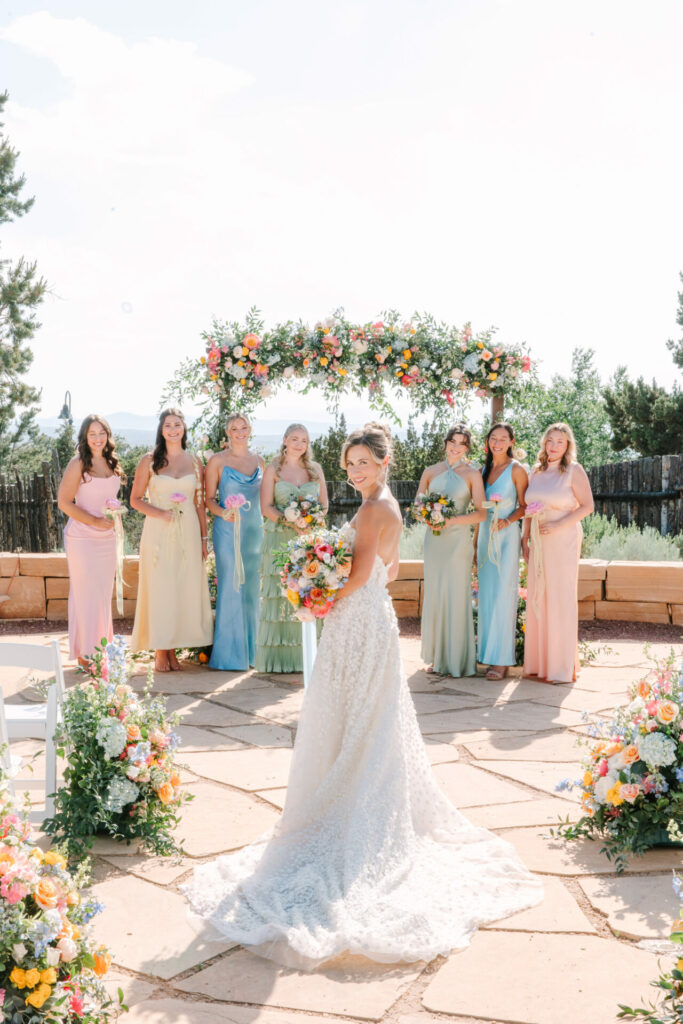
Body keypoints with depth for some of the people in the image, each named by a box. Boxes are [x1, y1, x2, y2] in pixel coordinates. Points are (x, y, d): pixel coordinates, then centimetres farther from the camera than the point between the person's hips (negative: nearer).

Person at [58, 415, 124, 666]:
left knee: (104, 594, 12)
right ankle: (85, 654, 9)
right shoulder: (78, 464, -11)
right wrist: (95, 521, -18)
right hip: (82, 539, -6)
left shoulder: (112, 463, 8)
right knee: (85, 594, -1)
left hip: (107, 538, 6)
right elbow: (64, 502, -13)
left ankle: (101, 647, 24)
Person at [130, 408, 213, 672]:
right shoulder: (149, 461, 2)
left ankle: (172, 649, 12)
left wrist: (204, 538, 8)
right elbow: (135, 499, 3)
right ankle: (159, 651, 6)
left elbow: (200, 503, 11)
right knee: (159, 588, -2)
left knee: (185, 589, 2)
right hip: (158, 532, -2)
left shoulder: (194, 462, 9)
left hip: (187, 532, 2)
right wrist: (159, 513, -14)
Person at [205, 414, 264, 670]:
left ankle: (251, 650, 16)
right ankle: (229, 654, 2)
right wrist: (222, 512, -18)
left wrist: (264, 527, 11)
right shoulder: (217, 461, 0)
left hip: (255, 529, 4)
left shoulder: (259, 461, 13)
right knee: (231, 587, -6)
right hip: (228, 530, -4)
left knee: (252, 589, 7)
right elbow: (209, 498, 0)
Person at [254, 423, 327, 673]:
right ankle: (278, 657, 0)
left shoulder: (315, 469, 12)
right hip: (280, 539, -2)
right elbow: (266, 507, -2)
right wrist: (290, 521, -16)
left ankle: (306, 655, 5)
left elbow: (324, 503, 12)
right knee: (279, 593, -5)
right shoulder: (273, 469, 4)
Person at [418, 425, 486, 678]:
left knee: (456, 596, -3)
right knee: (434, 595, 5)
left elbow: (481, 513, -5)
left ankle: (458, 659, 7)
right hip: (433, 540, 3)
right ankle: (437, 657, 15)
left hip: (458, 539, -3)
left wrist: (453, 519, -18)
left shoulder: (472, 474, 1)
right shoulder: (431, 472, 10)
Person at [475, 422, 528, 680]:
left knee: (503, 594, -8)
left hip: (507, 536, -6)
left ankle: (502, 659, -6)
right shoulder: (484, 470, 13)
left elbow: (524, 506, -4)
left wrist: (507, 521, -20)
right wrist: (475, 541, 16)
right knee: (486, 594, 6)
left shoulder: (516, 470, -4)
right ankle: (486, 652, 13)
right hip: (485, 536, 6)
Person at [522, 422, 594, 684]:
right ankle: (538, 662, 15)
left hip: (564, 542, -5)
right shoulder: (536, 471, 11)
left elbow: (587, 506, -9)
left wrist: (558, 526, -17)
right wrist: (525, 537, 10)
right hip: (539, 543, 5)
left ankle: (563, 667, 5)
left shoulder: (574, 471, -5)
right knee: (537, 598, 6)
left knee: (561, 599, -3)